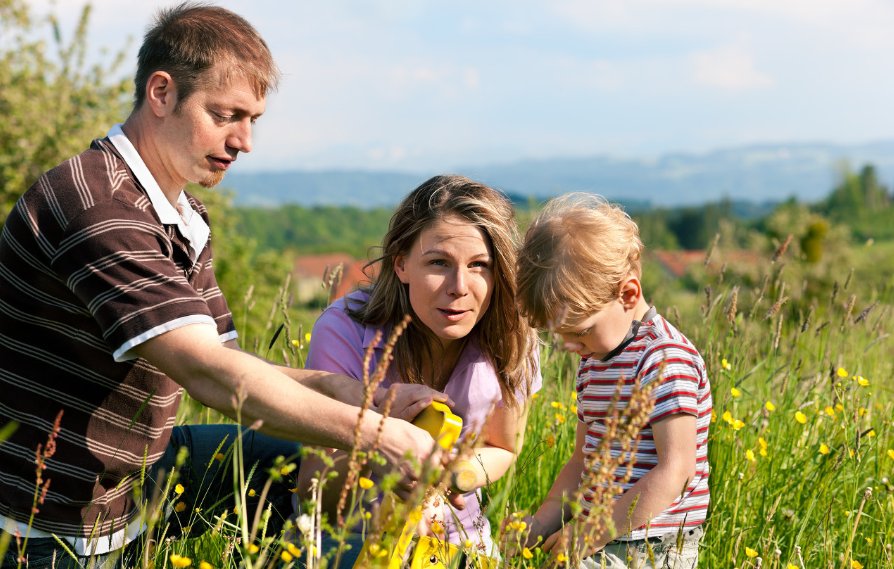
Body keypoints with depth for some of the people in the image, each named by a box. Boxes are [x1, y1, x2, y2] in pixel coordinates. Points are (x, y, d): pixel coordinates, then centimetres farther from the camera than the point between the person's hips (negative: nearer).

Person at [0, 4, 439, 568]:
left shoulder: (187, 219, 8)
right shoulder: (97, 208, -25)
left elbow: (219, 361, 6)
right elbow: (211, 375, -32)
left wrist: (332, 385, -12)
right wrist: (376, 434, -31)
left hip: (133, 471, 9)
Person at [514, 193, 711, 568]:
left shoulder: (665, 360, -13)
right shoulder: (594, 359, 14)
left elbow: (674, 471, -18)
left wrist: (594, 534, -17)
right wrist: (543, 521, 6)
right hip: (600, 534, 8)